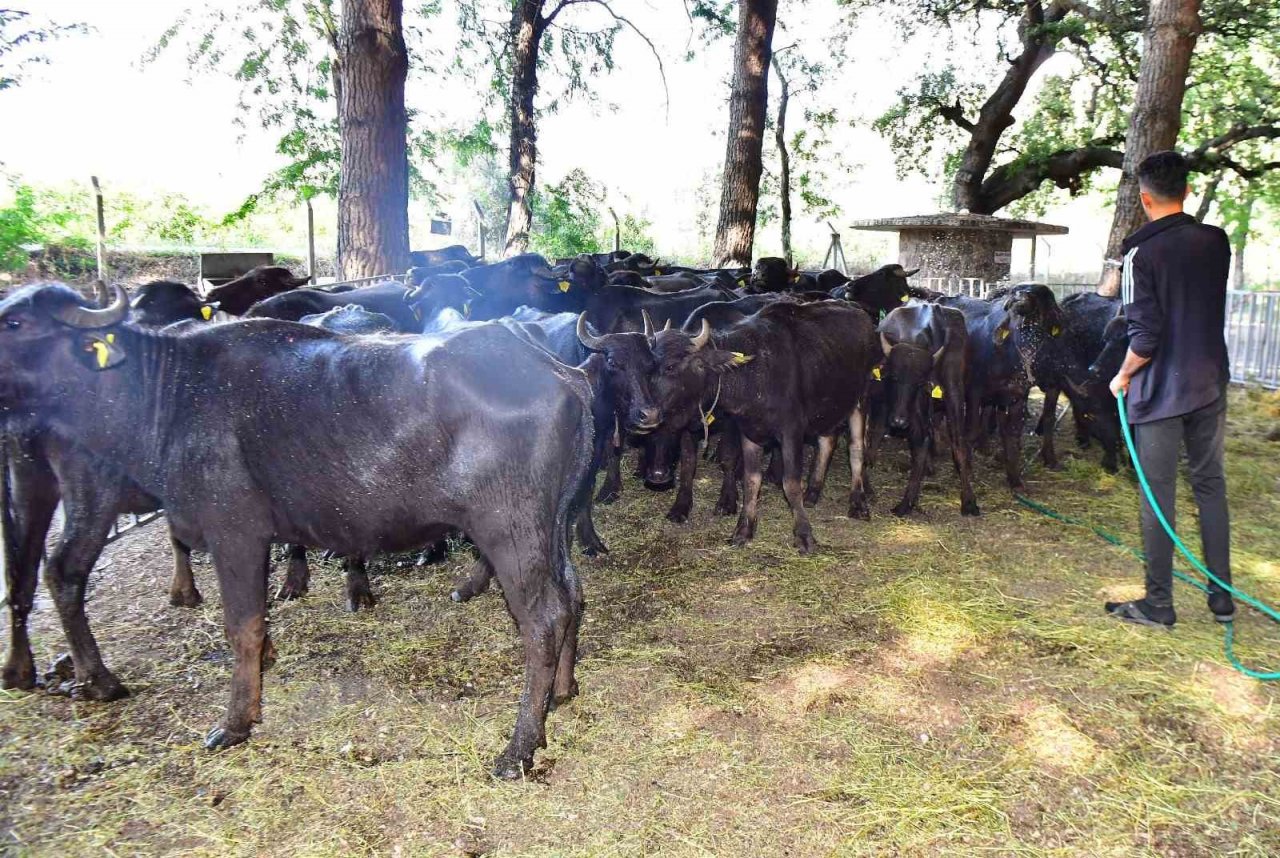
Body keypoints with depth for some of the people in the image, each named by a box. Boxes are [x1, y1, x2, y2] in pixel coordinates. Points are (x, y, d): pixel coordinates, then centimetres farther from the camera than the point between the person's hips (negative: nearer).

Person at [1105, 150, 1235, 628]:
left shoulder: (1142, 254, -14)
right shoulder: (1216, 242, 3)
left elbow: (1145, 336, -17)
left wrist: (1123, 377, -2)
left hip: (1160, 391, -5)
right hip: (1210, 386, 6)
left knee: (1158, 495, 2)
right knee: (1211, 487, 15)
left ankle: (1158, 604, 10)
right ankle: (1222, 597, 22)